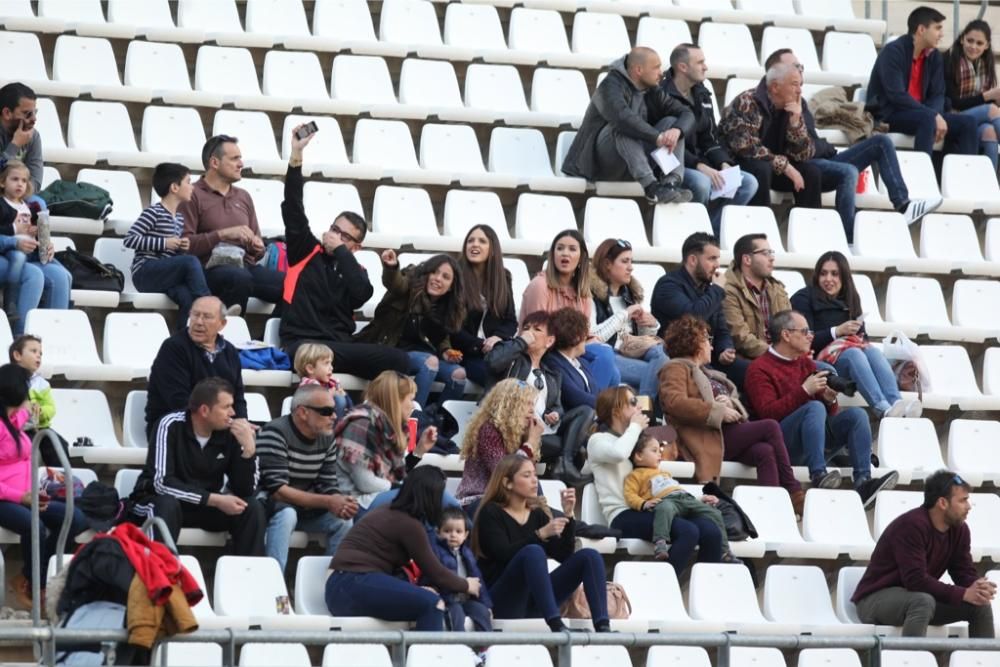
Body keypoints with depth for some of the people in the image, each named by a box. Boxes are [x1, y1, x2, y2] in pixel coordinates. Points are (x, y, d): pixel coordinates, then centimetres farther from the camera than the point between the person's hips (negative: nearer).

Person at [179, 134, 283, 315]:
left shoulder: (243, 196, 23)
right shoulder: (193, 195, 3)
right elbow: (184, 243, -10)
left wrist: (258, 247, 3)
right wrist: (223, 234, -15)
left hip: (246, 266, 6)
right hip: (211, 269, -6)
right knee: (240, 278, -40)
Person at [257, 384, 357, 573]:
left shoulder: (326, 439, 1)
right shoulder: (275, 433, -21)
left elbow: (327, 487, 3)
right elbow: (276, 489, -26)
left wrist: (339, 502, -22)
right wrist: (327, 502, -28)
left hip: (304, 509, 7)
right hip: (268, 507, -7)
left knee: (342, 519, -12)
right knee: (287, 513, -36)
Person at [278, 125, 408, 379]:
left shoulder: (355, 270, 19)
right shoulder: (306, 251, 15)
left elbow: (362, 293, -5)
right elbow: (293, 211, 4)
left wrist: (340, 250, 4)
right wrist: (296, 157, -4)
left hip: (341, 346, 4)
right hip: (302, 343, -4)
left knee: (399, 360, -20)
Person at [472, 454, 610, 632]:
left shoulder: (537, 513, 15)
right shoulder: (491, 513, -1)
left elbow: (563, 556, 6)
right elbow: (504, 554, -18)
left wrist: (568, 515, -3)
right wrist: (541, 534, -25)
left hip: (533, 600, 6)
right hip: (502, 600, -6)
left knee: (589, 556, -10)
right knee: (533, 551, -33)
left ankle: (603, 628, -28)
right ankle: (557, 627, -46)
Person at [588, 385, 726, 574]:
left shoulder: (634, 439, 29)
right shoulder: (598, 441, 6)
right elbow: (618, 453, -20)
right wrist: (635, 427, -1)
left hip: (648, 510, 7)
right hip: (624, 516, -7)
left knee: (711, 531, -16)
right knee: (688, 531, -30)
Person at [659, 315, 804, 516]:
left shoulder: (703, 372, 33)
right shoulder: (676, 369, 7)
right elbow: (675, 402, -13)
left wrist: (728, 402, 2)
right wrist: (719, 411, -15)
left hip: (728, 430, 7)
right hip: (710, 437, -7)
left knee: (765, 452, -25)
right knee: (770, 426, -21)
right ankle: (795, 494, -20)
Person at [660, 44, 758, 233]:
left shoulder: (702, 95, 15)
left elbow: (709, 139, 17)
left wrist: (724, 164, -3)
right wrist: (699, 166, -25)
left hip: (699, 163, 8)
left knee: (749, 182, -7)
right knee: (701, 182, -37)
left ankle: (711, 232, -9)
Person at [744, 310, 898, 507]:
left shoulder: (806, 363, 20)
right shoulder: (760, 369, -1)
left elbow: (829, 413, 21)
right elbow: (768, 413, -16)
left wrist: (829, 400, -2)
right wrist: (804, 391, -19)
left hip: (814, 435, 7)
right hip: (782, 445, -7)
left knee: (856, 414, -12)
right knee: (814, 407, -31)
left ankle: (863, 483, -29)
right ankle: (818, 477, -45)